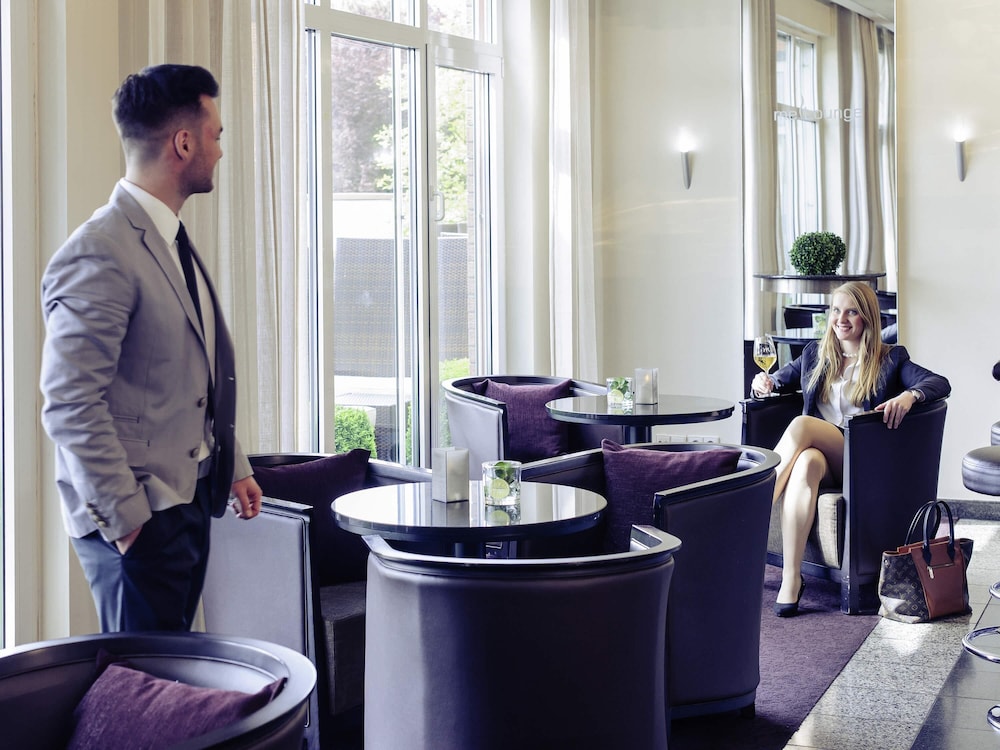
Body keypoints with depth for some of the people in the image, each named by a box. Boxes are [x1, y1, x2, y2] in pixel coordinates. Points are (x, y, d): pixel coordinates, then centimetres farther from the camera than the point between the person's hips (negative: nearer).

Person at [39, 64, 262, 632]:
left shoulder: (175, 242, 14)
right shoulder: (100, 255, -18)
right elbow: (70, 407, -22)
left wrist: (234, 467, 19)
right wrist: (125, 517, -21)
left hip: (190, 498, 9)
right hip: (138, 519, -9)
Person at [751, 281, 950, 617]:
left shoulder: (890, 359, 12)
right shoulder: (815, 353, 23)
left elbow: (940, 384, -1)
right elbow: (782, 379, 30)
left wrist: (909, 395, -25)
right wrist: (765, 383, 3)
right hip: (813, 448, 3)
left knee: (800, 425, -33)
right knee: (805, 464, -38)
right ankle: (790, 580, -44)